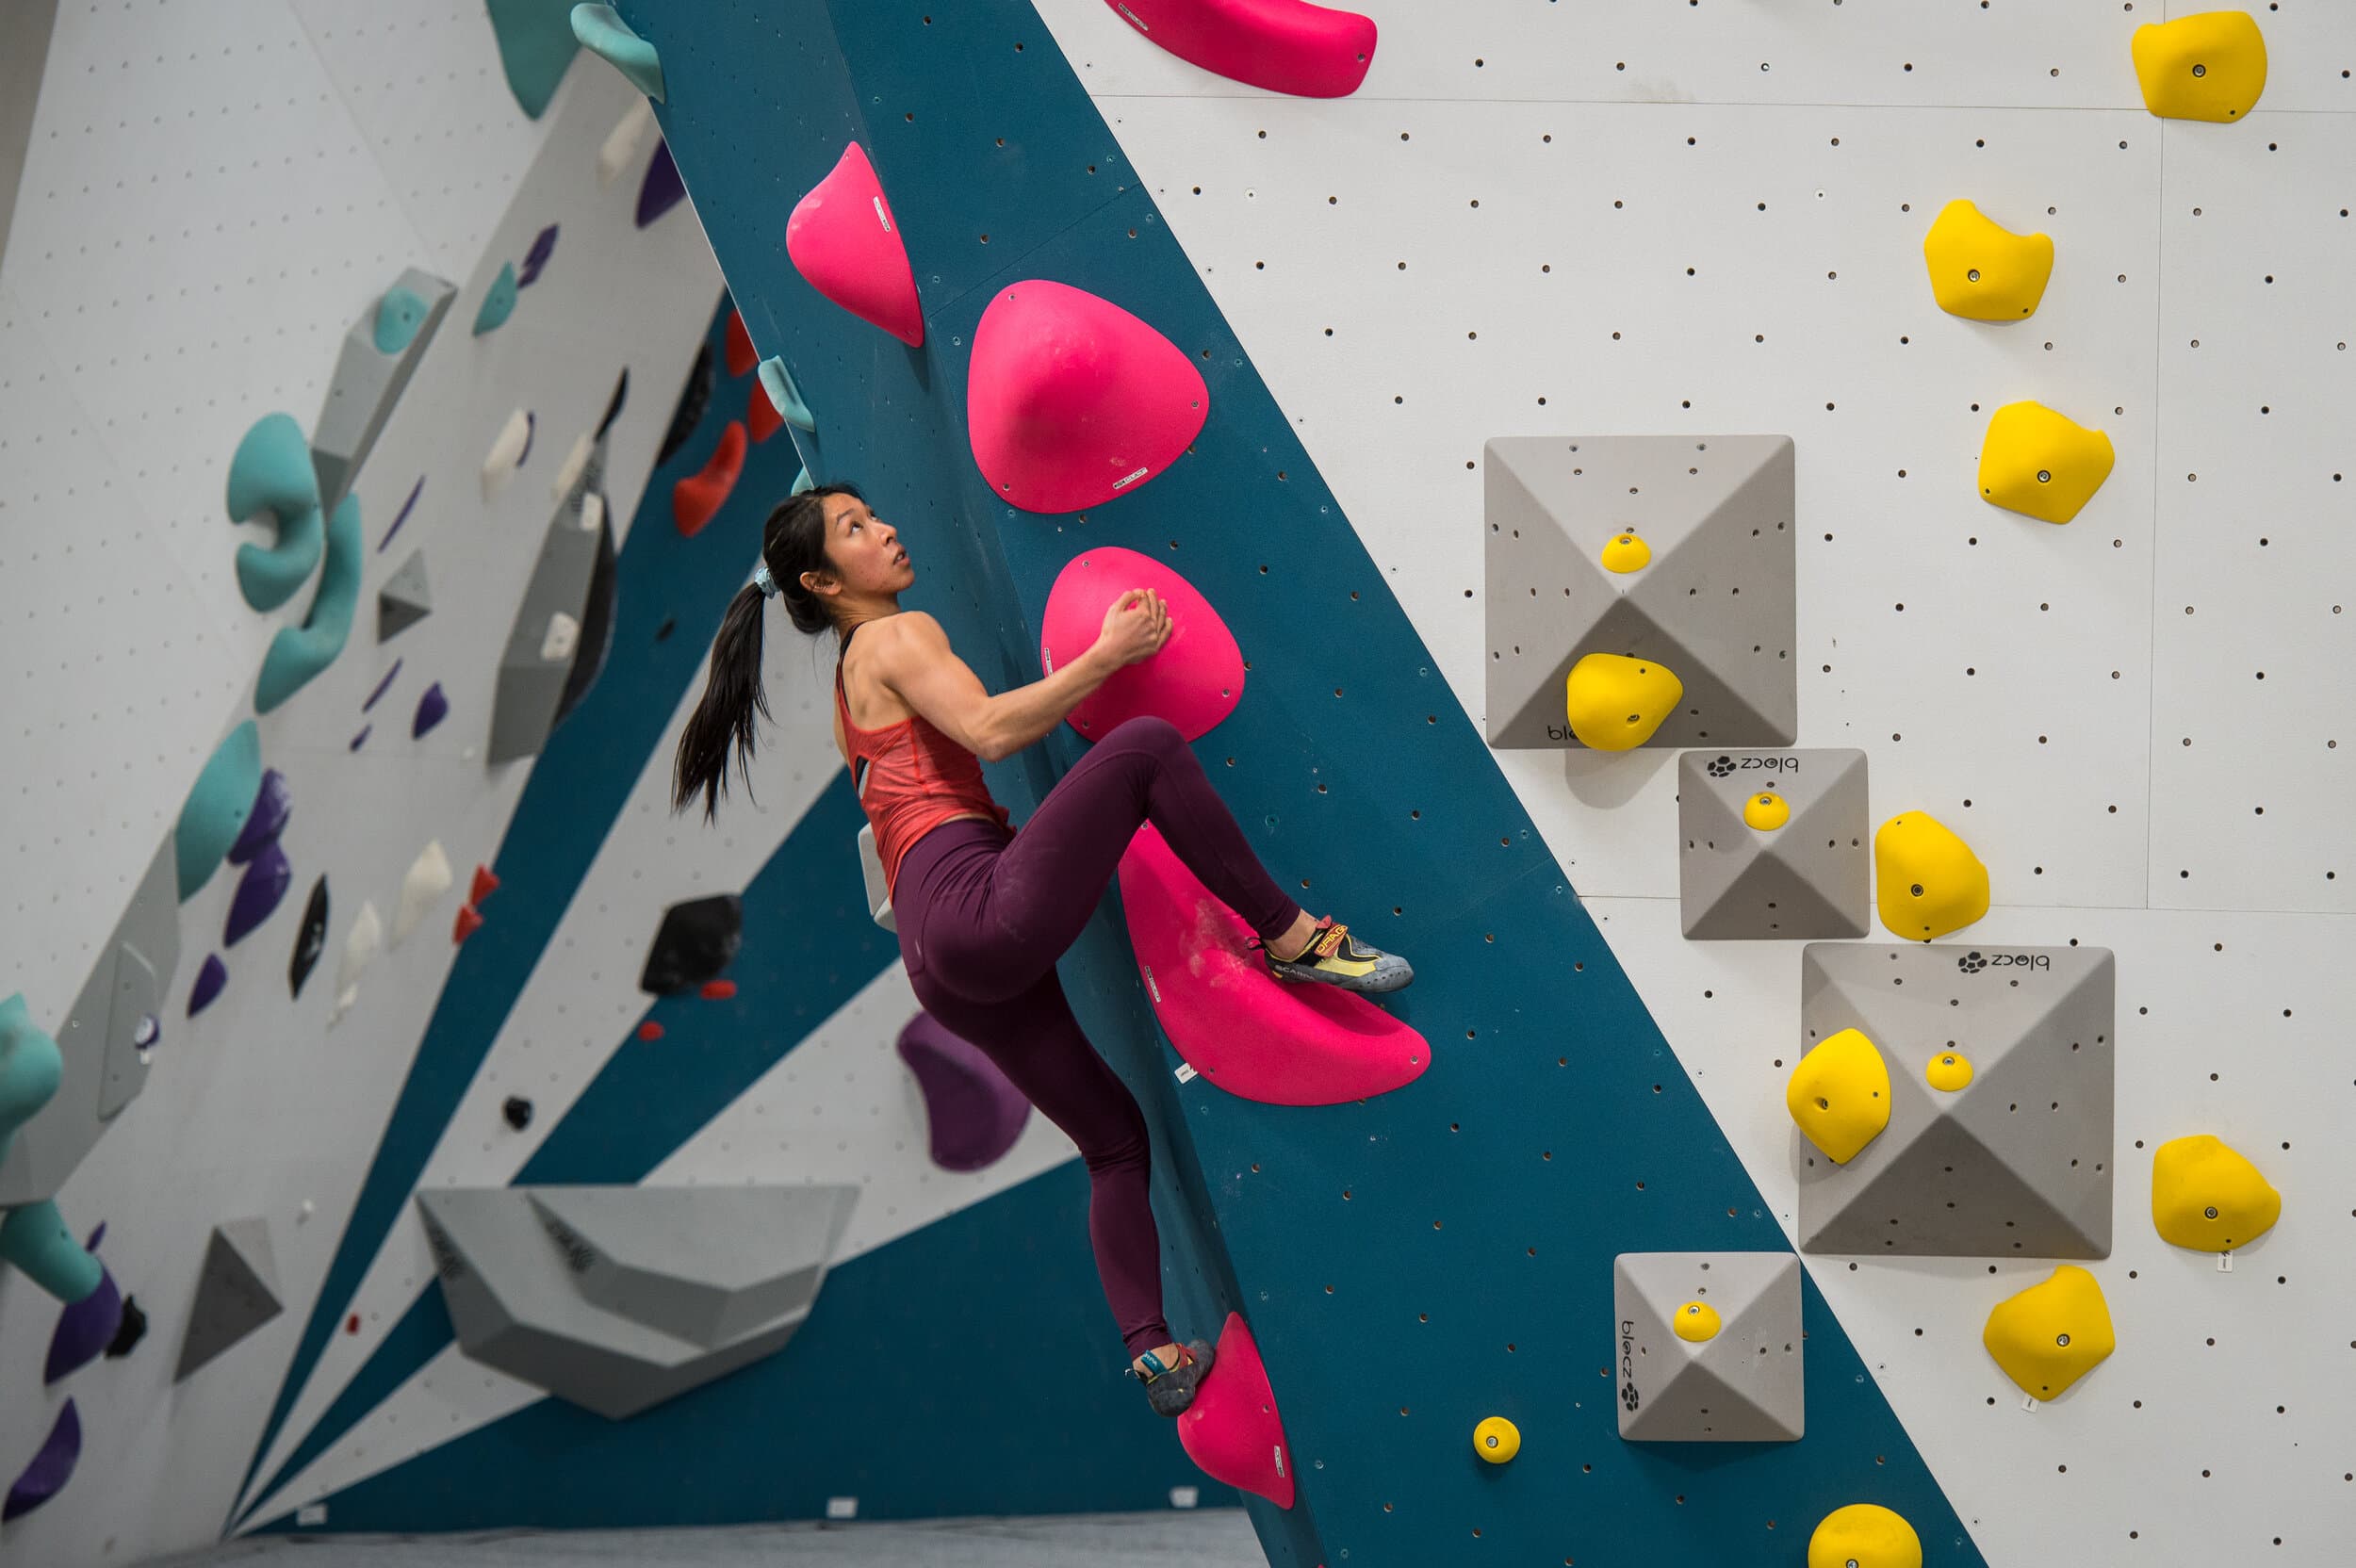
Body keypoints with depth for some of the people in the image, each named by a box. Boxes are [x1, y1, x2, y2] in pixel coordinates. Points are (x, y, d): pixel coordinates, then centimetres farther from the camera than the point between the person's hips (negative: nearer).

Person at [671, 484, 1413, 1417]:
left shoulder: (855, 677, 30)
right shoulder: (897, 638, 2)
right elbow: (989, 731, -16)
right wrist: (1109, 655, -14)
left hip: (944, 961, 10)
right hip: (983, 910, -10)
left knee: (1114, 1138, 15)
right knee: (1147, 746, -14)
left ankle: (1152, 1351, 12)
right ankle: (1293, 939, -10)